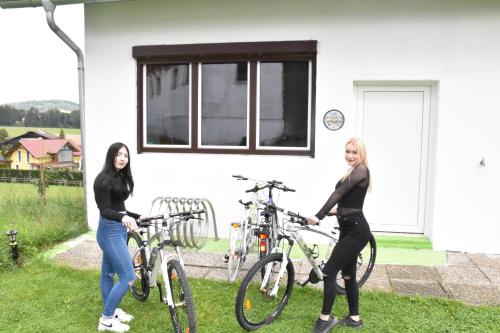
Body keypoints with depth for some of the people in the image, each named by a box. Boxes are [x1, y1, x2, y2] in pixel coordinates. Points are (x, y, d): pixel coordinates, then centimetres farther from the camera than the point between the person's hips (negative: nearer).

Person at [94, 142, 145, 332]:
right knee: (128, 277, -7)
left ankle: (111, 311, 33)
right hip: (109, 231, -9)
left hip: (119, 229, 9)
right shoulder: (104, 178, -17)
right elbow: (105, 210, -23)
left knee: (108, 273, 20)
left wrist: (137, 216, 23)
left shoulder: (121, 177, 10)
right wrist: (123, 218, -41)